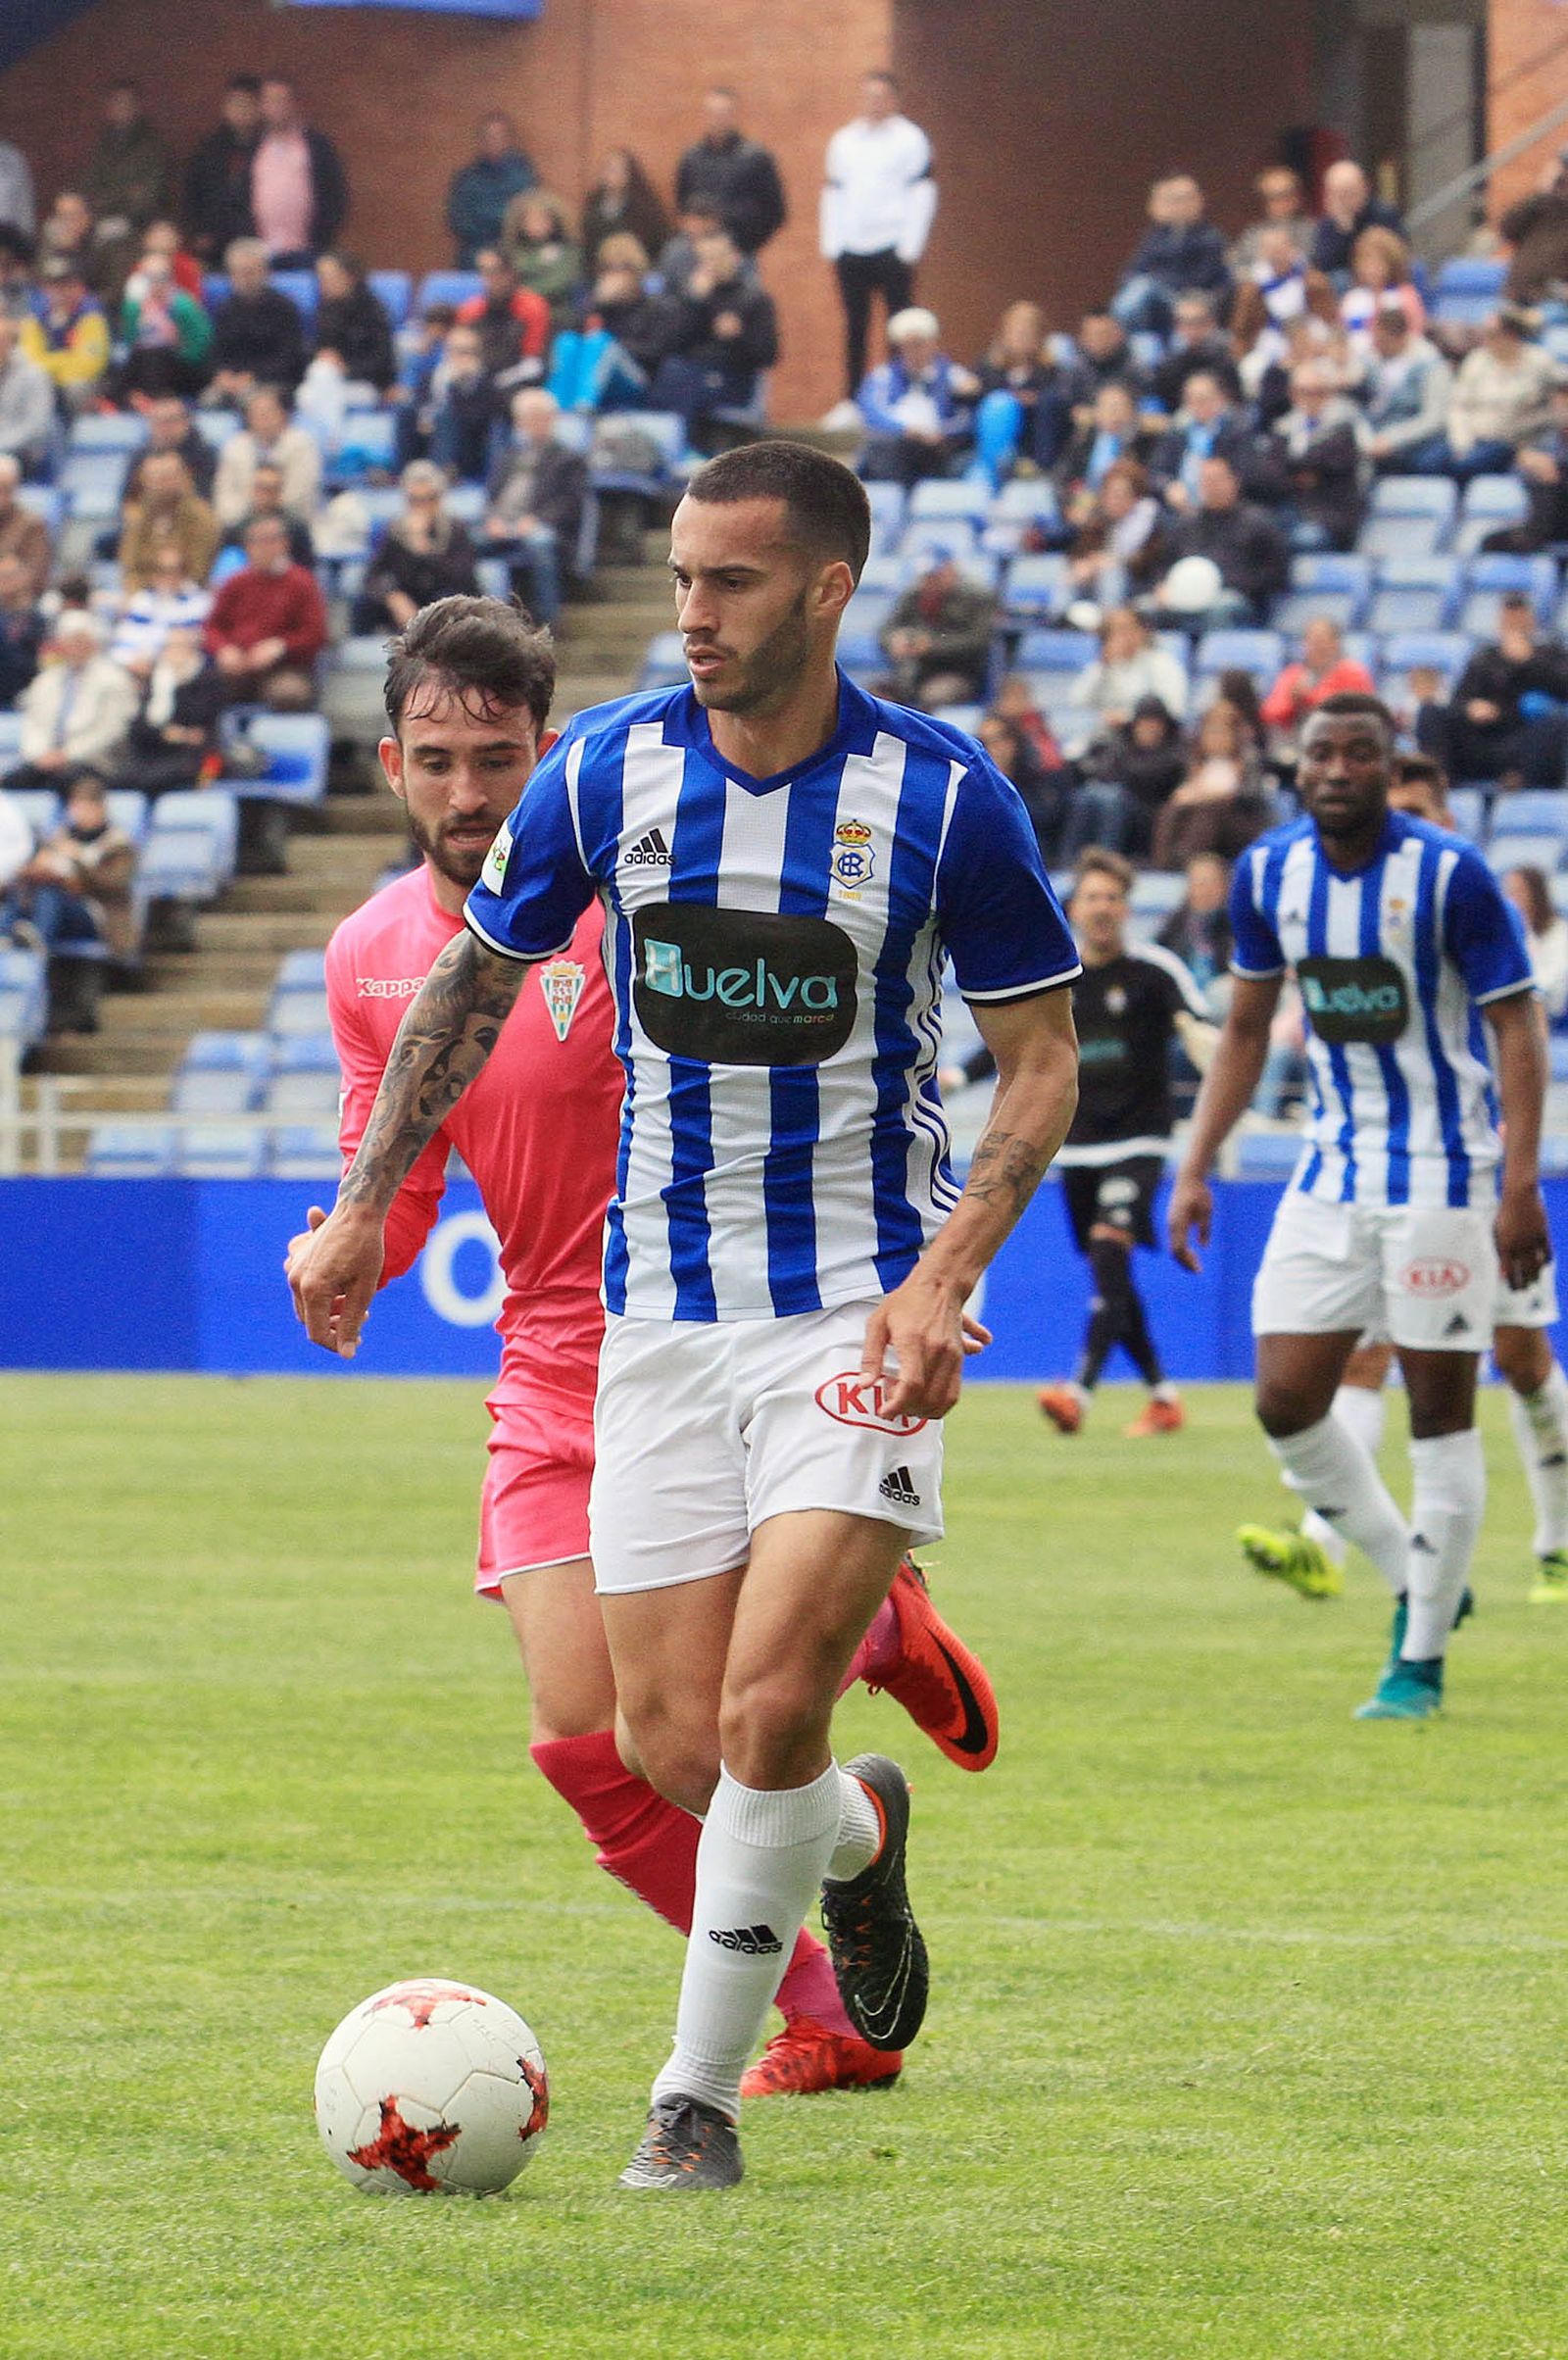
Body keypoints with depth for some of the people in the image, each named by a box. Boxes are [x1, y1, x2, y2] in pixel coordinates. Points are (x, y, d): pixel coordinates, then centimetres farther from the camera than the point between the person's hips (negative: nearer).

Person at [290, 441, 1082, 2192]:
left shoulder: (941, 798, -10)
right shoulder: (607, 771, -2)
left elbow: (1042, 1057, -1)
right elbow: (476, 979, 14)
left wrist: (943, 1278, -13)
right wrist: (365, 1207, 9)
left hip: (859, 1308, -3)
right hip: (661, 1312, 3)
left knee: (769, 1714, -17)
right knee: (674, 1745, 1)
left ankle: (699, 2097, -1)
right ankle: (860, 1836, 36)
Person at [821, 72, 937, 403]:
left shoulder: (909, 140, 0)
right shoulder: (843, 141, 14)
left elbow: (921, 197, -3)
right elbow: (833, 195, 16)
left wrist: (909, 249, -10)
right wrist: (831, 246, 6)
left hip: (891, 249, -5)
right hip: (850, 252, 5)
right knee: (855, 329, 7)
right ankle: (853, 400, 9)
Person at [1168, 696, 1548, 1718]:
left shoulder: (1449, 875, -14)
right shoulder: (1268, 874, 2)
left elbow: (1517, 1028, -12)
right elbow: (1247, 1029, 14)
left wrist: (1521, 1187, -20)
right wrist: (1196, 1168, 7)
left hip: (1443, 1171, -5)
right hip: (1333, 1169, 5)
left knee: (1440, 1411, -3)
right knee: (1286, 1402, -2)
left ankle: (1422, 1656, 6)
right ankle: (1417, 1584, 18)